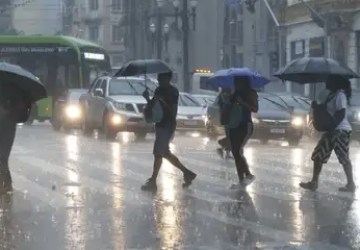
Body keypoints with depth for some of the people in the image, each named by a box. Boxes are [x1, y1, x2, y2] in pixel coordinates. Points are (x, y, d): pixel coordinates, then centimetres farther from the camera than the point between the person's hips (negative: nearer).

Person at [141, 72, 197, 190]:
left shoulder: (173, 91, -11)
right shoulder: (159, 90, 12)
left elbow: (172, 110, -18)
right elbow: (153, 106, 13)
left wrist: (162, 100, -30)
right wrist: (148, 98, -6)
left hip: (167, 126, -9)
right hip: (160, 124, 9)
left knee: (158, 153, -7)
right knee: (165, 153, 13)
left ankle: (152, 181, -2)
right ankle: (187, 173, 22)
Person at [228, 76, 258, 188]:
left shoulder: (251, 93, -4)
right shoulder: (235, 94, 14)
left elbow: (255, 109, -15)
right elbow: (229, 108, 15)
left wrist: (242, 102, -22)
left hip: (246, 126, -7)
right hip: (234, 126, 7)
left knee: (238, 151, -18)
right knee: (236, 153, 5)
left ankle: (249, 175, -5)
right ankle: (241, 180, 9)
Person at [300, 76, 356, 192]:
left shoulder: (340, 95, -14)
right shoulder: (332, 95, 16)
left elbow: (341, 114, -22)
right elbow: (327, 111, 23)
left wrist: (331, 127, -23)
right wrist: (317, 107, 6)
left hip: (340, 131, -11)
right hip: (331, 131, 11)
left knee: (344, 158, -6)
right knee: (318, 155, 10)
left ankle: (351, 184, 1)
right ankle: (314, 182, 15)